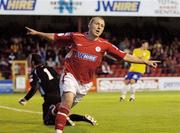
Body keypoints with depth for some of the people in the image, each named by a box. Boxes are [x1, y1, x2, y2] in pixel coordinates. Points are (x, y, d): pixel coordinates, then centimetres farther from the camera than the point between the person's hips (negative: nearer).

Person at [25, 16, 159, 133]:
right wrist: (37, 33, 3)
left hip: (85, 82, 4)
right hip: (70, 75, -3)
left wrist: (145, 61, -6)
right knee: (68, 101, -26)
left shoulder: (104, 44, -3)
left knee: (67, 106, 14)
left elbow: (125, 56, -2)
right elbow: (54, 37, 7)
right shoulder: (76, 36, -5)